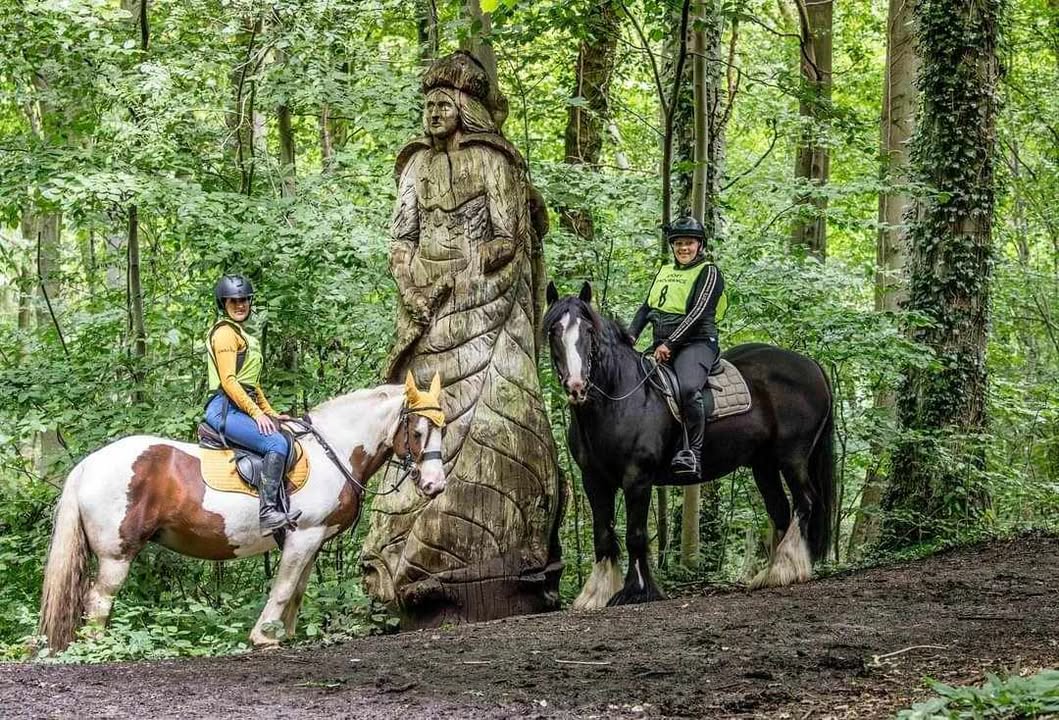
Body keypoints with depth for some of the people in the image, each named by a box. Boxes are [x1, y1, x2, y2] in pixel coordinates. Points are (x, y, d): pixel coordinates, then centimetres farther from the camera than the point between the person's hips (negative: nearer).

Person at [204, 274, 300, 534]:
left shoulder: (243, 336, 24)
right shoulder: (225, 332, -8)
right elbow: (228, 380, -17)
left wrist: (270, 413, 19)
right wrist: (256, 413, -19)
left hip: (242, 408, 10)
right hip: (225, 408, -10)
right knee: (276, 442, -24)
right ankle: (268, 512, -32)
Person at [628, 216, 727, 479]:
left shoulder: (708, 273, 0)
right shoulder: (665, 271, 21)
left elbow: (698, 313, -11)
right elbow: (646, 307, 22)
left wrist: (670, 343, -18)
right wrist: (631, 335, 3)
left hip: (696, 342, -8)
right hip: (661, 345, 8)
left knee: (688, 387, -35)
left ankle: (693, 453, -32)